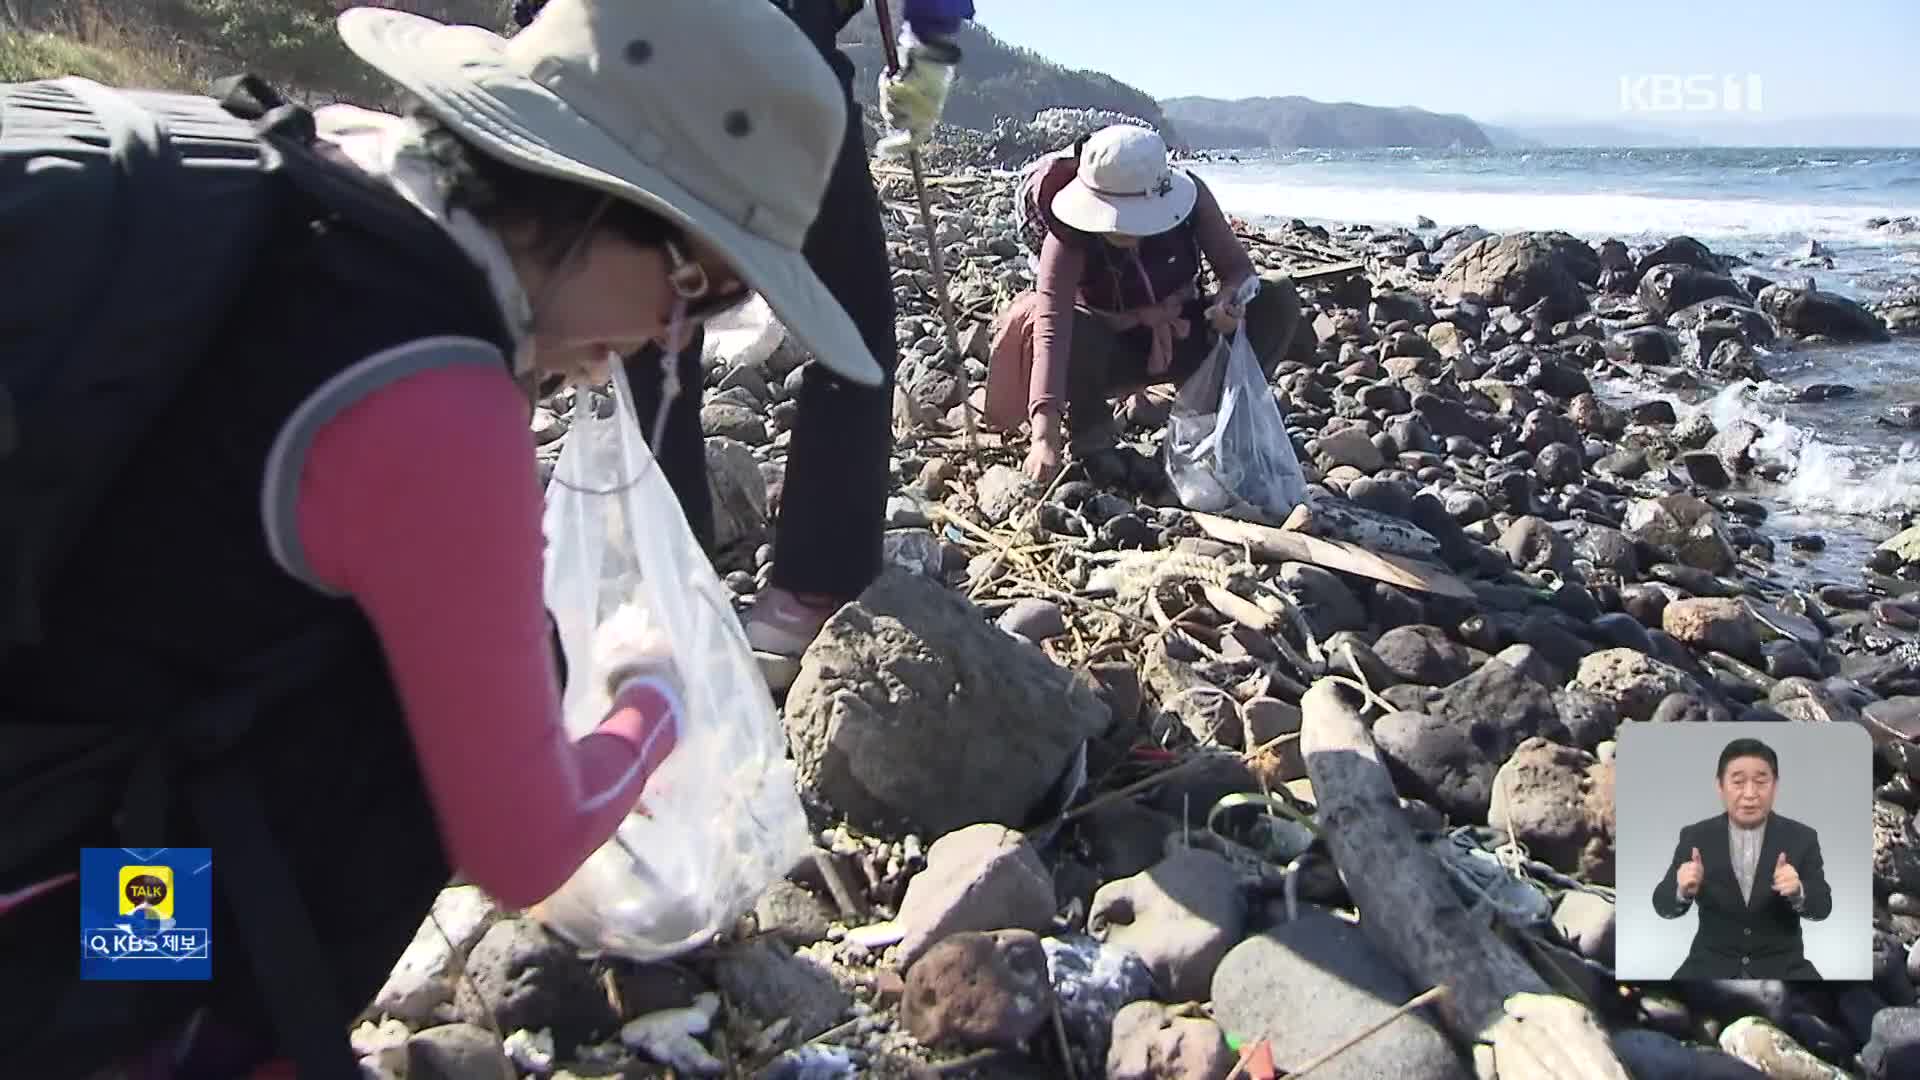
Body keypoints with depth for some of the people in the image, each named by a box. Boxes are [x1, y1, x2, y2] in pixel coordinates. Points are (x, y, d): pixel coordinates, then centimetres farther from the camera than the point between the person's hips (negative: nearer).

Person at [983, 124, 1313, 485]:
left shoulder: (1190, 198, -22)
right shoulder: (1068, 238, -30)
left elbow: (1238, 268, -11)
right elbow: (1052, 328, -41)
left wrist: (1228, 300, -38)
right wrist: (1046, 435, -52)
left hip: (1181, 341, 3)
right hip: (1111, 352, -3)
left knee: (1279, 297, -17)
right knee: (1071, 330, -38)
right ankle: (1092, 437, -11)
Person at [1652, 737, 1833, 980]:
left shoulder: (1801, 838, -1)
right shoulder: (1696, 837, -2)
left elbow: (1822, 907, -5)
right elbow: (1664, 905, -5)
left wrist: (1798, 892, -28)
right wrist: (1683, 890, -28)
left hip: (1781, 967, 1)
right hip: (1712, 965, -1)